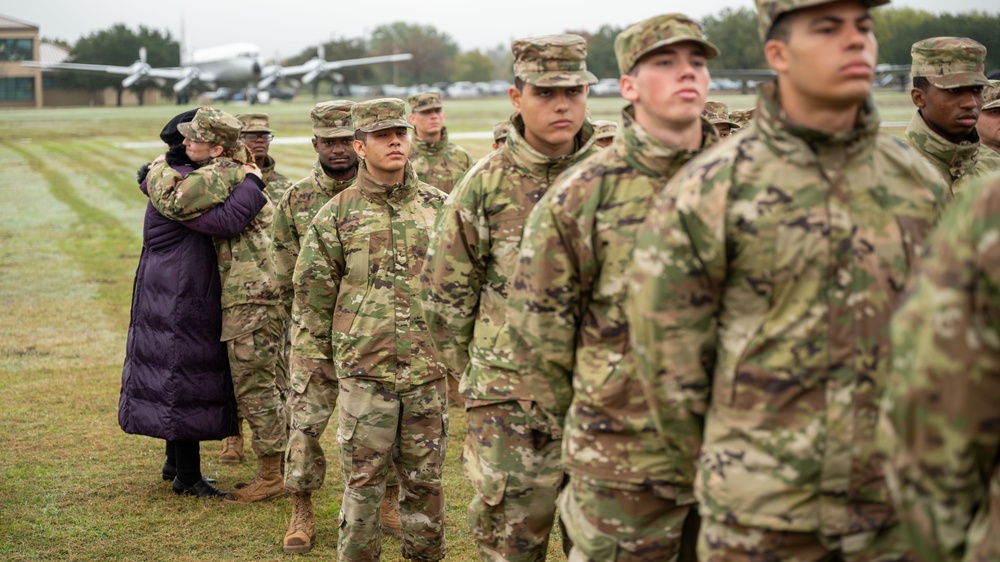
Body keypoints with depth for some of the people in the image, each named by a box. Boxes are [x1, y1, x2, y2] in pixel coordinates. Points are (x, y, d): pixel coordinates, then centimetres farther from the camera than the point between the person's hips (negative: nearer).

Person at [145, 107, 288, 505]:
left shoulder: (221, 174, -14)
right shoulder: (246, 173, 17)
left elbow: (174, 201, -21)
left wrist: (157, 173, -4)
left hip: (251, 300, -11)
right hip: (258, 295, 11)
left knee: (254, 389, -3)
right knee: (262, 387, 17)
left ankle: (271, 477, 4)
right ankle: (278, 468, 24)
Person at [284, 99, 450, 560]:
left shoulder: (437, 206, 5)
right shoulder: (335, 216, -1)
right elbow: (311, 304, 2)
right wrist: (310, 378, -1)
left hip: (428, 370, 2)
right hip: (364, 371, -2)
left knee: (425, 479, 10)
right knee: (363, 482, 4)